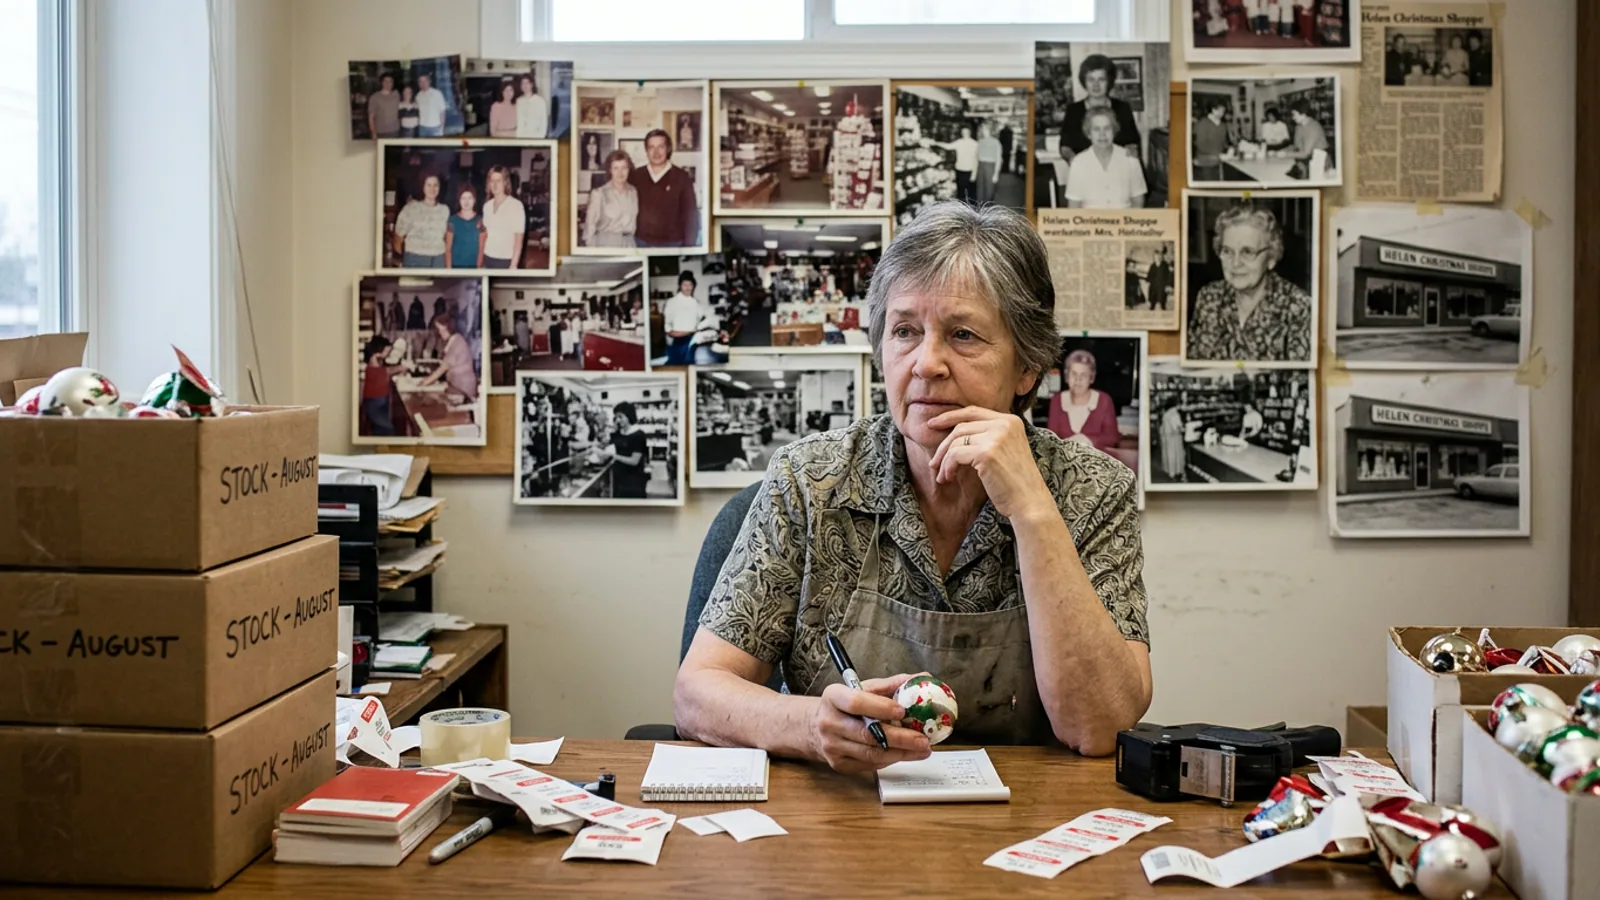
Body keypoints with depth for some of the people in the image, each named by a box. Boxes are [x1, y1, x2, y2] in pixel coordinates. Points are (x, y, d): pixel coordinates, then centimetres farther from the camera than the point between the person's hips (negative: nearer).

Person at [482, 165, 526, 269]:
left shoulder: (516, 205, -8)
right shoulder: (487, 206, 10)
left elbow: (519, 239, -10)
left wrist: (513, 265, -14)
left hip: (505, 261, -5)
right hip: (487, 259, 5)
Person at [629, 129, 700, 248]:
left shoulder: (682, 178, -2)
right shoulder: (635, 177, 6)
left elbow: (690, 215, -2)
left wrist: (689, 247, -7)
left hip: (673, 244, -2)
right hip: (640, 243, 2)